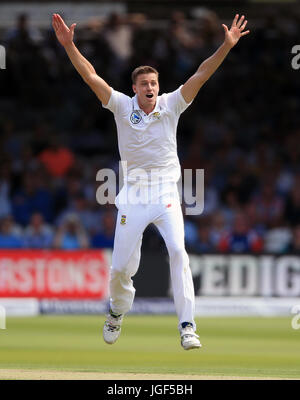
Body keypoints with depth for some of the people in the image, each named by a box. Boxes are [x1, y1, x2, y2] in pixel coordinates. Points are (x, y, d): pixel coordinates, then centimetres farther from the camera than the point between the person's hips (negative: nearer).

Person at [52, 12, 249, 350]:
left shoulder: (171, 105, -1)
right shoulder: (122, 106, -1)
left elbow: (200, 75, -9)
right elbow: (91, 76, -9)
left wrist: (226, 46, -19)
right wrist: (68, 45, -20)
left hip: (166, 195, -1)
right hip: (132, 195, 1)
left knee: (178, 251, -21)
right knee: (121, 267, 3)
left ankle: (187, 326, -23)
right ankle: (118, 312, 36)